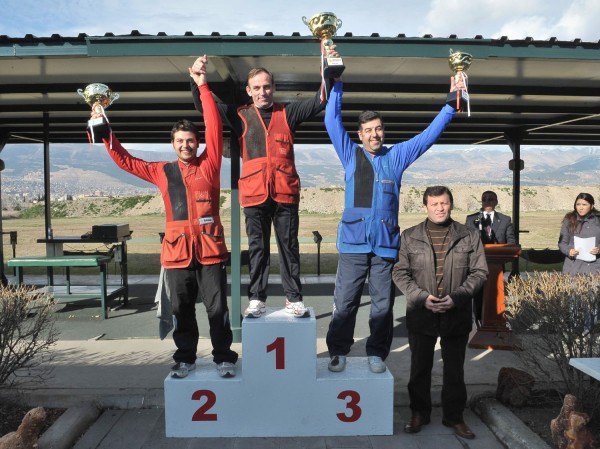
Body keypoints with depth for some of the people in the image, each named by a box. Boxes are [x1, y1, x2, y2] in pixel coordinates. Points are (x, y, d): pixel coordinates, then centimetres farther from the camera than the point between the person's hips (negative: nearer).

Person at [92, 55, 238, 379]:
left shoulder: (209, 164, 5)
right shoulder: (162, 172, 12)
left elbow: (214, 128, -2)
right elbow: (126, 161, 17)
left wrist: (203, 87, -4)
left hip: (210, 249, -2)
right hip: (177, 251, 3)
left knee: (217, 308, 5)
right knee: (182, 311, 12)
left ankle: (224, 357, 18)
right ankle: (185, 358, 27)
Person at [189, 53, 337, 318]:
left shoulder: (287, 113, 10)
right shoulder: (240, 115, 10)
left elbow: (319, 101, 3)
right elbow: (204, 106, 6)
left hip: (285, 192, 0)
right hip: (254, 193, 0)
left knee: (289, 246, 6)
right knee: (257, 247, 7)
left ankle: (294, 299, 14)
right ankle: (256, 299, 16)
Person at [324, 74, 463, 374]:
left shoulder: (396, 157, 13)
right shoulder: (350, 155, 10)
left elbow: (429, 134, 14)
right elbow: (332, 122, 5)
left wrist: (451, 105, 10)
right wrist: (337, 84, 1)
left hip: (386, 243, 1)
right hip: (353, 242, -1)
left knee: (383, 304, 7)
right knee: (344, 302, 0)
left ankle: (376, 353, 21)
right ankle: (338, 352, 14)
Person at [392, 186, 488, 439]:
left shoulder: (469, 236, 2)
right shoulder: (410, 236, 1)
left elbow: (479, 272, 0)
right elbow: (400, 273, -1)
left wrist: (457, 297, -13)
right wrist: (421, 297, -14)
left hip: (457, 314, 0)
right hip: (421, 313, 0)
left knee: (455, 368, 13)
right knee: (420, 367, 12)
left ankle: (454, 416, 30)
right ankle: (419, 413, 30)